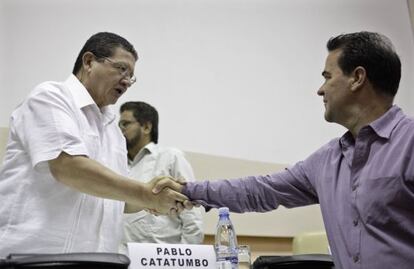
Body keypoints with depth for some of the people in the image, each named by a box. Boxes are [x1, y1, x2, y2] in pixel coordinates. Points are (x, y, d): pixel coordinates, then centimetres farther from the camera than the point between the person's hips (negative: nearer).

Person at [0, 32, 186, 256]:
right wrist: (145, 193, -18)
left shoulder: (112, 127, 17)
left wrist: (152, 199, -1)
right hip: (32, 252, -7)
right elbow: (68, 167, -20)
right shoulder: (50, 97, -6)